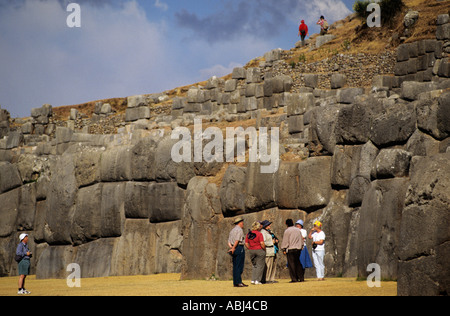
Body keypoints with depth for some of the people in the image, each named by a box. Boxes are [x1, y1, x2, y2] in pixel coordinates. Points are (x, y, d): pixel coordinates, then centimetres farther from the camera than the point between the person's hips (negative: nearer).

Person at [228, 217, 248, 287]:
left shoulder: (232, 230, 20)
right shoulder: (239, 230, -7)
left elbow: (229, 241, 13)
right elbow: (237, 240, -17)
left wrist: (231, 247, 0)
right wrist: (233, 248, -14)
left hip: (234, 249, 9)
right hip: (239, 247, -9)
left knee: (235, 266, 9)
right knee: (239, 266, -9)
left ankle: (235, 282, 8)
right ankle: (238, 282, -12)